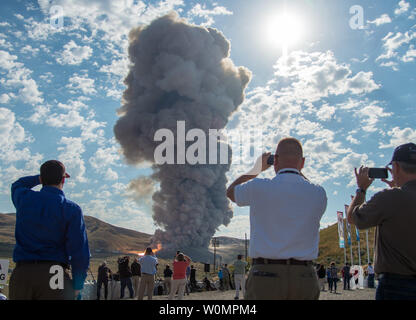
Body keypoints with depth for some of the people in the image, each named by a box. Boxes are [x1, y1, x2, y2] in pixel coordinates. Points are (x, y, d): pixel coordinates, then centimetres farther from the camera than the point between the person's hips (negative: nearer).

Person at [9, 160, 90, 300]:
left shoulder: (24, 198, 5)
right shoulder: (72, 210, -4)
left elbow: (17, 185, 34)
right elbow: (80, 251, -8)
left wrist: (40, 178, 33)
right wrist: (77, 285, 2)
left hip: (21, 274, 3)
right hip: (54, 275, -3)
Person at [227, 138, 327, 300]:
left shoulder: (259, 187, -5)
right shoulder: (318, 193, 2)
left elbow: (231, 191, 18)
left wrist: (257, 168, 29)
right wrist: (298, 172, 34)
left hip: (265, 274, -2)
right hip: (305, 277, 3)